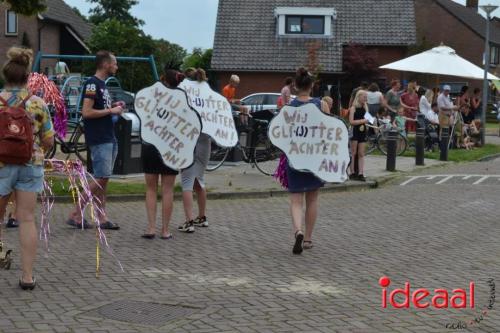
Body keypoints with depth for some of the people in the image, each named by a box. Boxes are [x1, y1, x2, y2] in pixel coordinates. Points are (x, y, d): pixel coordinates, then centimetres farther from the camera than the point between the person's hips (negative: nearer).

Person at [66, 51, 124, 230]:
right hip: (98, 140, -9)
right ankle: (76, 214, -3)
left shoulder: (102, 84, 17)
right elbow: (86, 112, -20)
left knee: (104, 179, 8)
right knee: (101, 178, -10)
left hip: (109, 138, 9)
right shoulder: (92, 84, -12)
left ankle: (102, 218, 11)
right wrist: (111, 110, -14)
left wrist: (113, 106, 9)